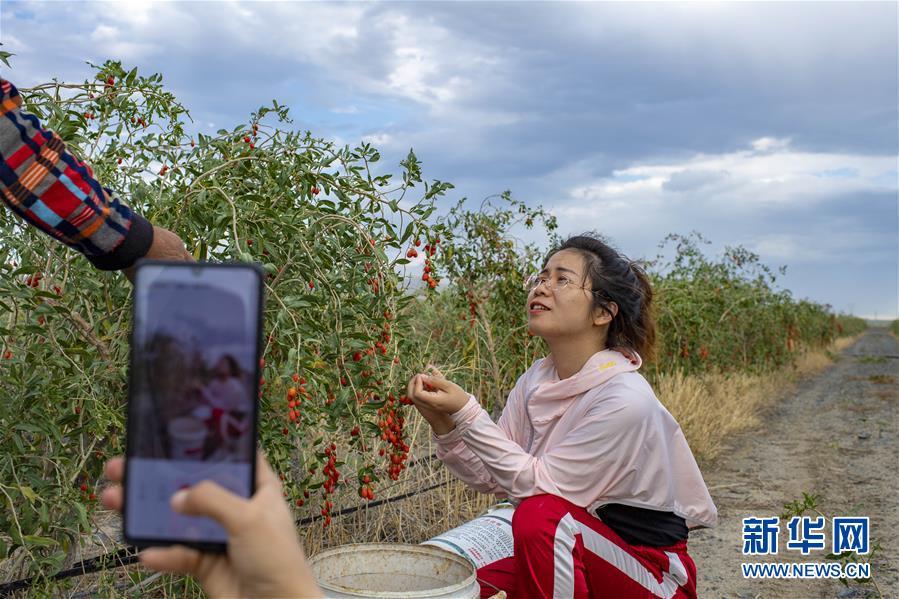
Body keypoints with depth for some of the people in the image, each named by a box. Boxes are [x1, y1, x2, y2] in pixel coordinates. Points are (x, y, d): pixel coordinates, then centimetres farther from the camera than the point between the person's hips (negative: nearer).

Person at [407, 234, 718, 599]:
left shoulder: (625, 400, -26)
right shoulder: (537, 379, -3)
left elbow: (537, 484, -23)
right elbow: (491, 478, -2)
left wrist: (467, 413, -27)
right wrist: (444, 425, -18)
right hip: (568, 552, 6)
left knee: (540, 516, -31)